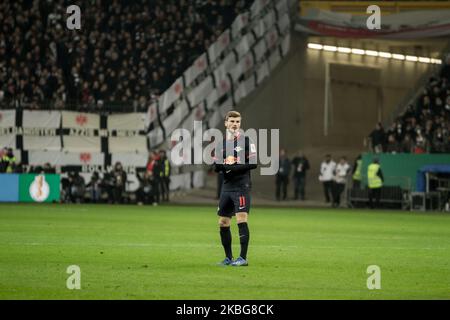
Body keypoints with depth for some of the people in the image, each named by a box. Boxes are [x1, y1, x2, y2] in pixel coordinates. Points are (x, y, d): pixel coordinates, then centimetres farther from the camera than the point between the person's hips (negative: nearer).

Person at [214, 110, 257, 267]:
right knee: (223, 223, 7)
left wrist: (234, 167, -15)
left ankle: (243, 258, -12)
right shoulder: (221, 144, 14)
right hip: (227, 187, 6)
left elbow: (253, 163, -9)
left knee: (241, 219, -14)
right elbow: (216, 166, 10)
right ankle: (228, 257, 18)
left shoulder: (246, 141, -2)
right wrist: (225, 164, -11)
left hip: (242, 186, -6)